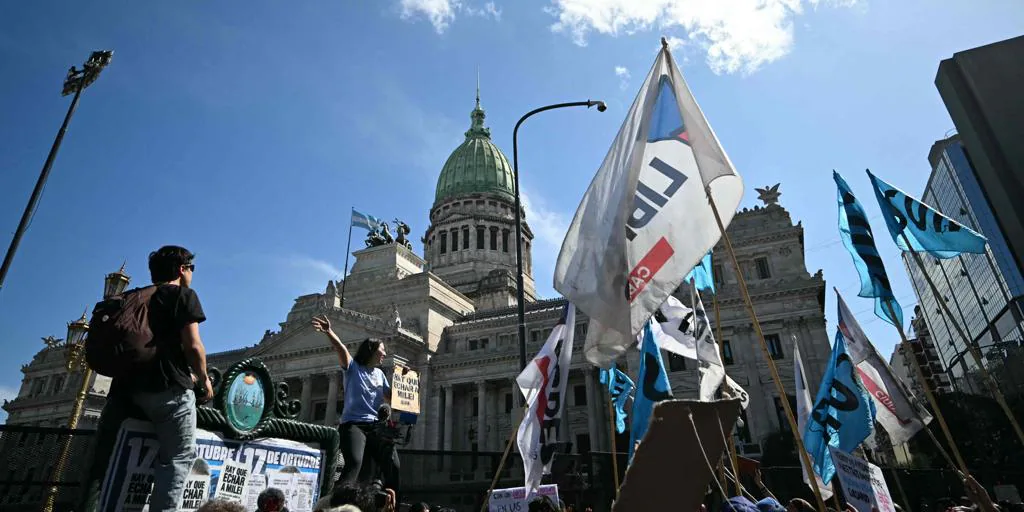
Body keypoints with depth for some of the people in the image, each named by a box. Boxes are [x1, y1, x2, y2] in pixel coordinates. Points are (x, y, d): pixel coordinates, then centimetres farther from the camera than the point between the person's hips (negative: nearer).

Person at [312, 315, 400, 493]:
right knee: (354, 463, -29)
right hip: (353, 424, -5)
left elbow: (390, 398, 24)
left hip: (376, 426, 6)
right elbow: (341, 349, -16)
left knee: (393, 466, -5)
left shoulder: (380, 374, 22)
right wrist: (328, 332, -35)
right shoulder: (353, 367, 4)